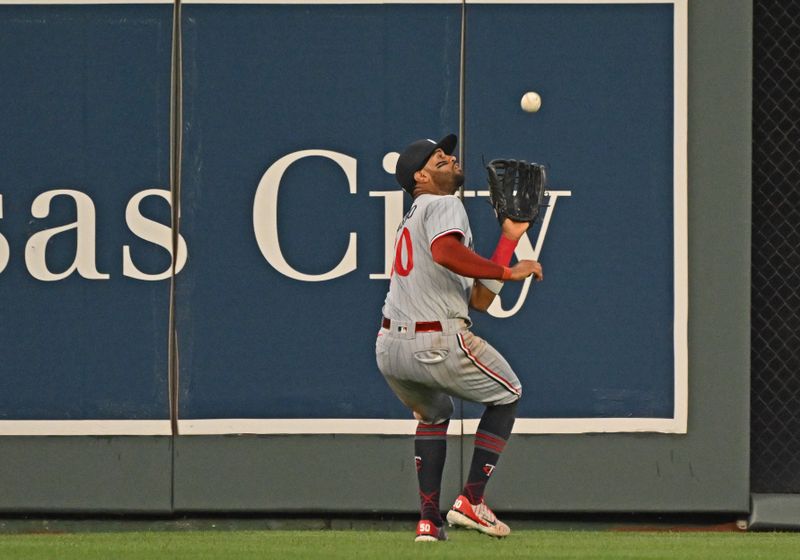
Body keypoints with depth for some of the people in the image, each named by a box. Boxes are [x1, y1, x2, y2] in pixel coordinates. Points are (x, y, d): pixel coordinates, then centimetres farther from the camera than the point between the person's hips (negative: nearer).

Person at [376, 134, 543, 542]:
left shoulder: (412, 223, 25)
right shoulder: (443, 206, -1)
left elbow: (479, 299, 19)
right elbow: (444, 251, -27)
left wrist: (510, 238, 24)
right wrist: (507, 272, -20)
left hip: (389, 350, 8)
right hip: (438, 346, -8)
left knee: (433, 415, 34)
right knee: (507, 394, 17)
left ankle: (429, 519, 21)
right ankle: (471, 501, 7)